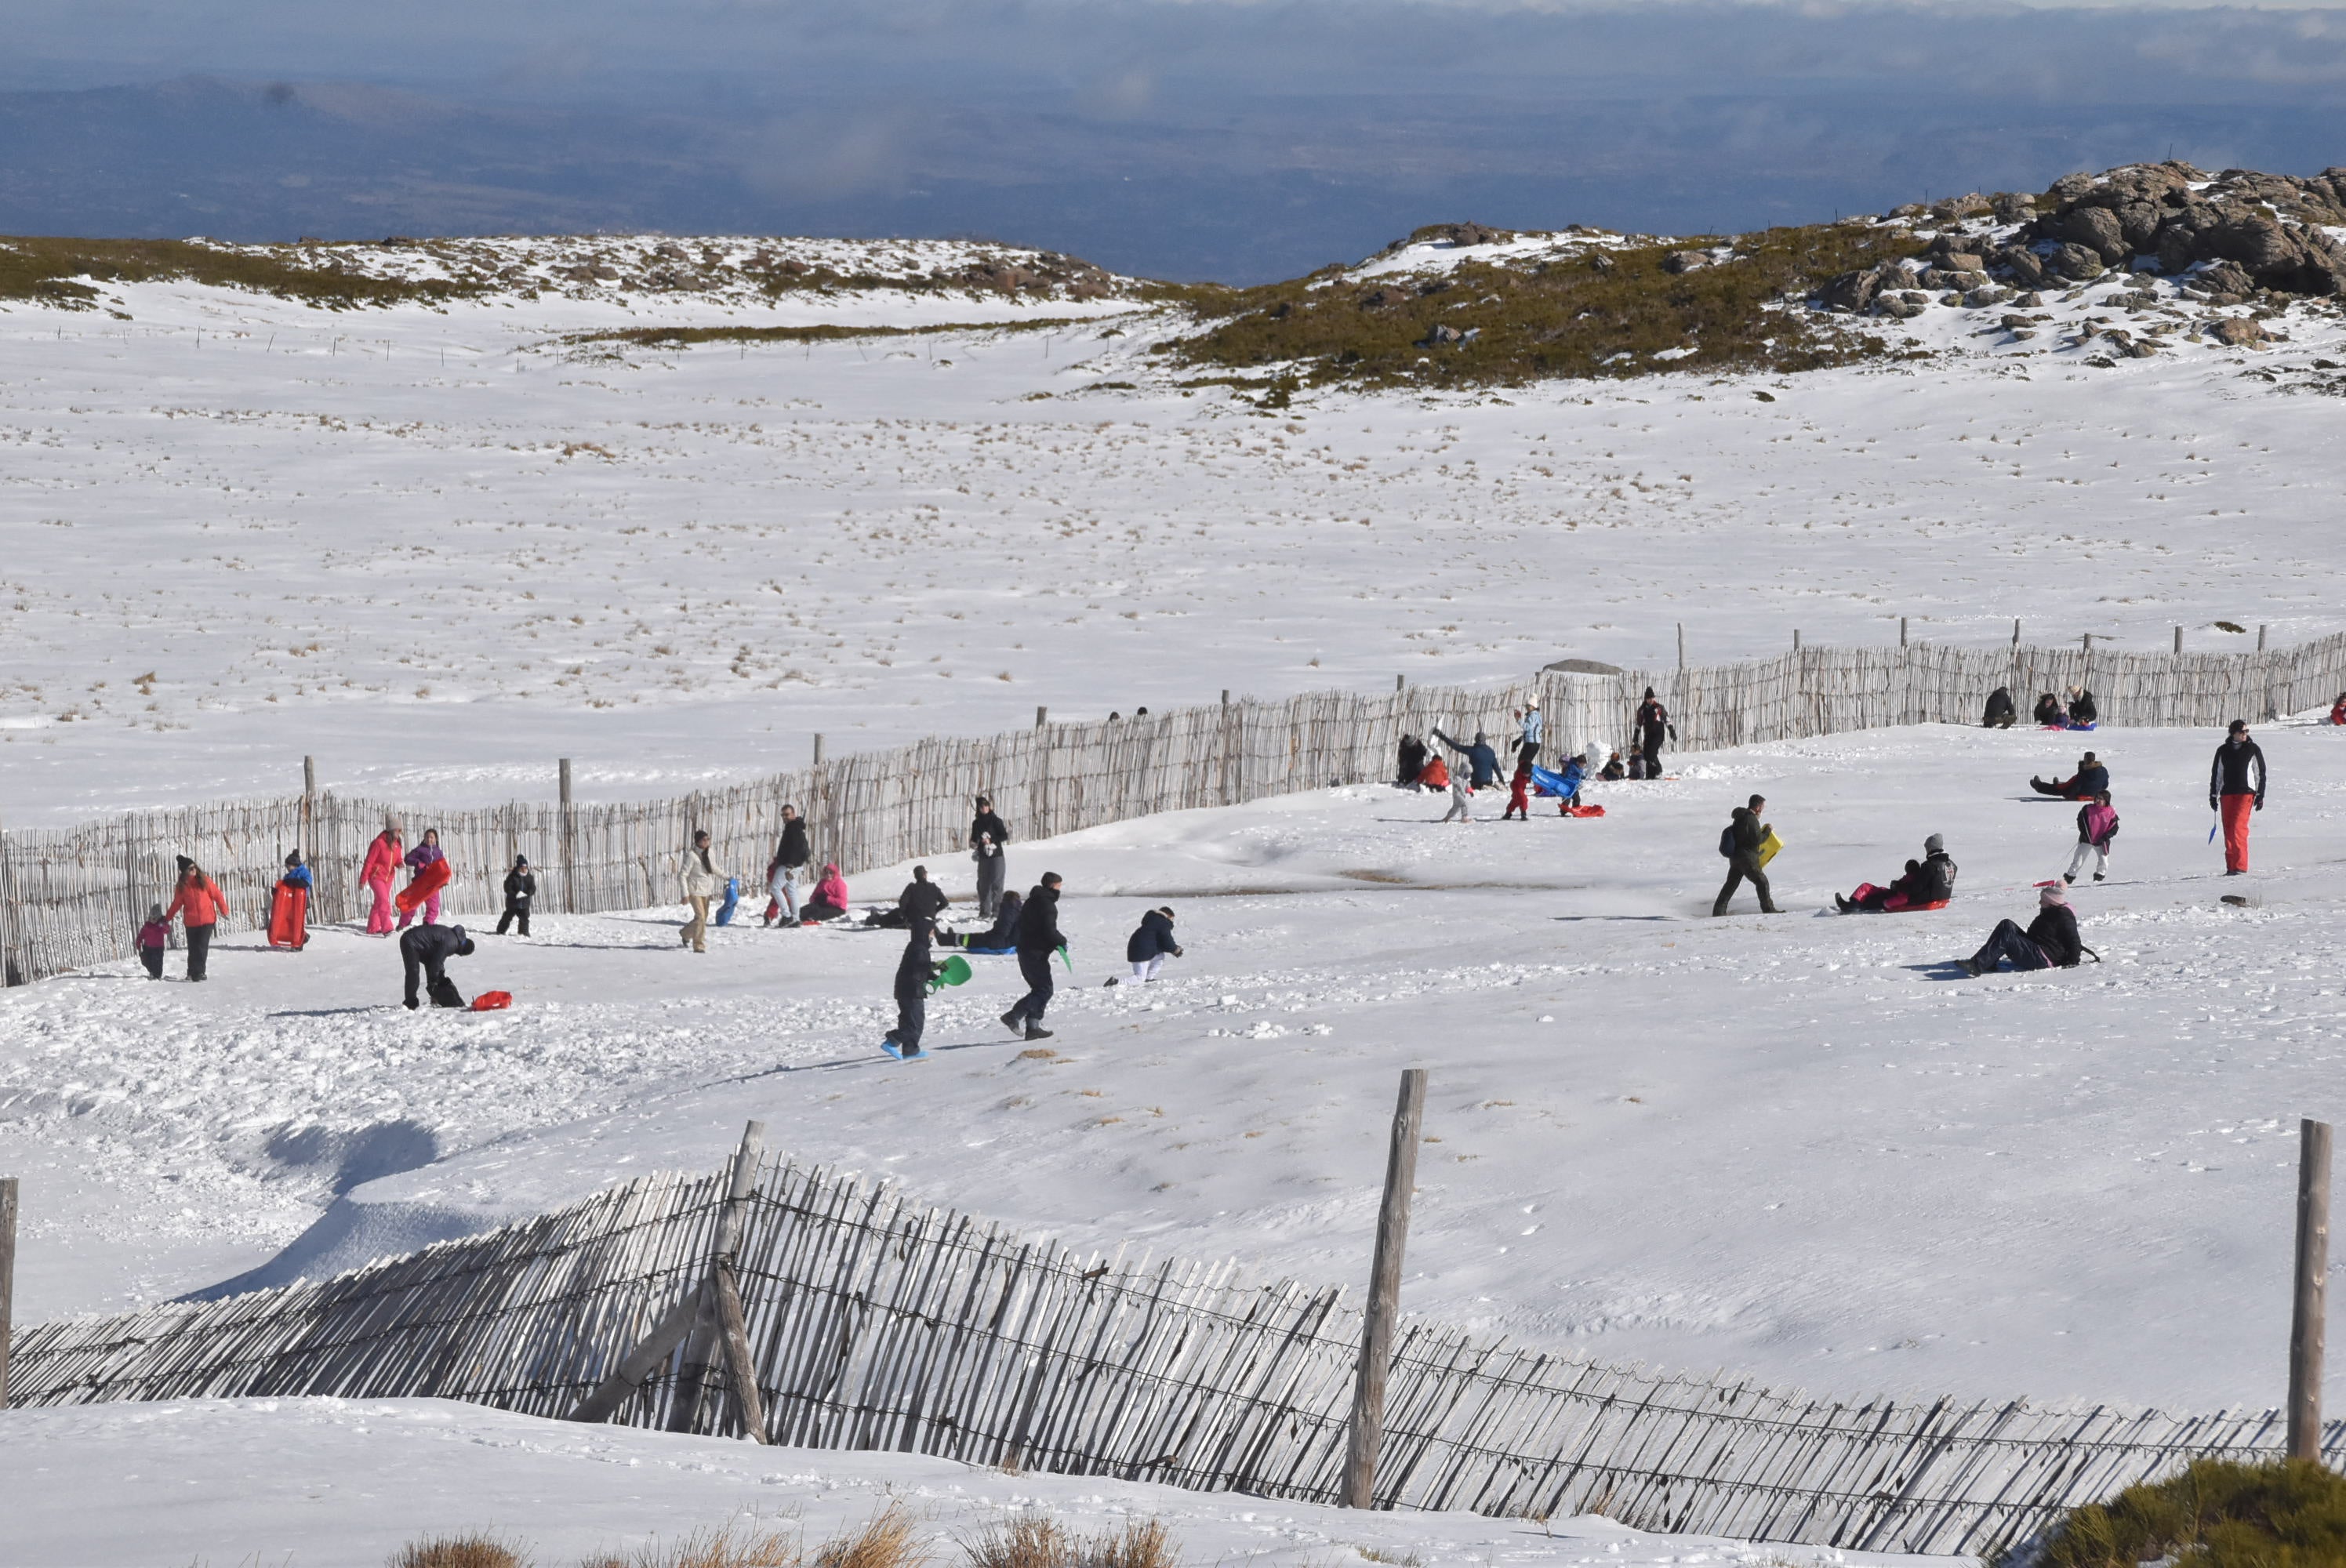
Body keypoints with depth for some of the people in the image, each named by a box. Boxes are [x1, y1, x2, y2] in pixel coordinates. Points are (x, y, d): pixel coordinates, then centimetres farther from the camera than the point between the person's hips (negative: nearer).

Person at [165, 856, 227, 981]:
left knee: (202, 947, -9)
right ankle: (192, 973, 19)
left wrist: (224, 910, 2)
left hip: (207, 920, -1)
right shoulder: (182, 886, 3)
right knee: (193, 948, 5)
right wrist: (167, 918, 10)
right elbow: (176, 904, 11)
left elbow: (217, 895, 4)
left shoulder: (204, 881, -1)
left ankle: (198, 972, -4)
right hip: (190, 922, 1)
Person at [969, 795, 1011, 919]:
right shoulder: (976, 823, 9)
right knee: (983, 885, 2)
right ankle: (984, 912, 8)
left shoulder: (996, 821, -5)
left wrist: (991, 840, -17)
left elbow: (1004, 836, -6)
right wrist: (973, 844, -3)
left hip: (996, 857, -5)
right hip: (983, 858, 5)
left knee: (996, 884, -8)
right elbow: (974, 838, 19)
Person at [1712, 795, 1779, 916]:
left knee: (1731, 884, 12)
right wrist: (1767, 830, -4)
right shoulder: (1751, 819, -17)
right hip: (1747, 859, -9)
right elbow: (1757, 839, -18)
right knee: (1762, 882, 2)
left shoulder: (1740, 817, 12)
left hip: (1734, 856, 9)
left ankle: (1719, 911, 10)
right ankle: (1768, 909, 6)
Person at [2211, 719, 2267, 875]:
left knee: (2238, 827, -16)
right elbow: (2216, 774, 16)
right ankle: (2231, 867, 8)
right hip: (2227, 794, 4)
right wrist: (2213, 795, 12)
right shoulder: (2223, 751, 10)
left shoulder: (2253, 750, 4)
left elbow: (2261, 773, 6)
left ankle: (2241, 867, -17)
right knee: (2228, 831, 2)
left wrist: (2260, 795, 2)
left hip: (2246, 793, -4)